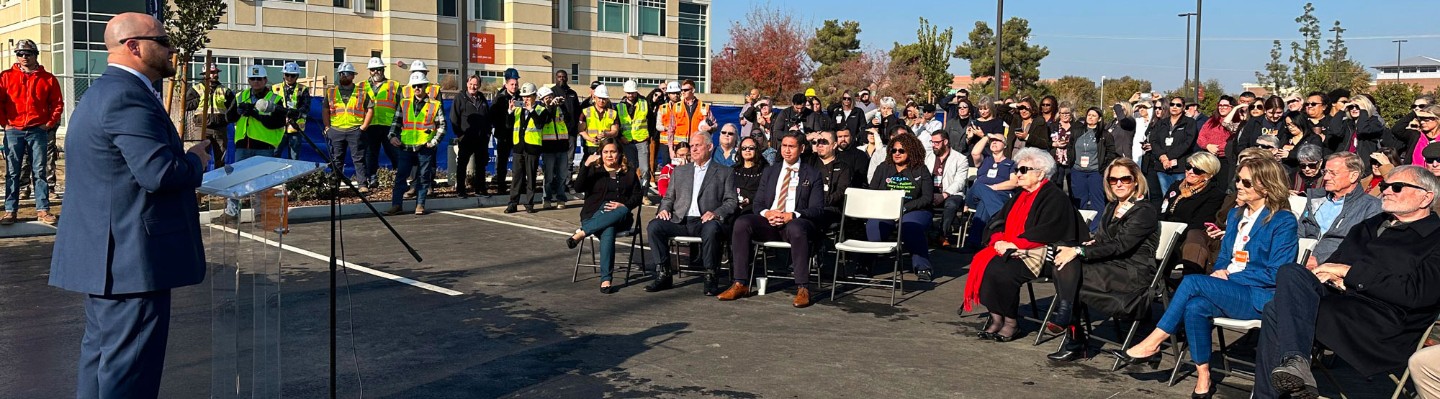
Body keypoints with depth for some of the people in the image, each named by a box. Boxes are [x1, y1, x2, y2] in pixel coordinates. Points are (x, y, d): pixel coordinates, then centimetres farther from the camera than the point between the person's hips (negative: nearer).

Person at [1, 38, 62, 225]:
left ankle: (43, 210, 4)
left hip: (38, 131, -1)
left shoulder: (48, 78, 6)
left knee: (40, 172, 1)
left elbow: (57, 104, 7)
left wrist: (50, 123, -1)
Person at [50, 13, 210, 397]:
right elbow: (159, 174, -26)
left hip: (105, 253, 11)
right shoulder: (129, 96, -18)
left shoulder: (104, 91, 17)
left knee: (101, 351, 20)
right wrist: (194, 160, -7)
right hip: (132, 257, -11)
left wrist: (181, 156, 13)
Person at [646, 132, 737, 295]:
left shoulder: (724, 172, 14)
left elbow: (731, 201, 5)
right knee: (654, 226, -24)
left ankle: (711, 278, -23)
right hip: (680, 221, 4)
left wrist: (716, 213, -15)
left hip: (705, 221, -3)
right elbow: (668, 197, 24)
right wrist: (664, 208, 1)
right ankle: (663, 275, -16)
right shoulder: (679, 171, 25)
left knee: (711, 229, -39)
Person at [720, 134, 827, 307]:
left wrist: (792, 215, -19)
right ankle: (740, 284, -25)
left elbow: (818, 209, 0)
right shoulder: (769, 172, 21)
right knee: (742, 222, -25)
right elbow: (758, 204, 16)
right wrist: (766, 213, -10)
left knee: (796, 228, -40)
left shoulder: (813, 174, 9)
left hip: (796, 222, -4)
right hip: (769, 221, 4)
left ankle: (803, 289, -33)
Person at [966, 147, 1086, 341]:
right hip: (1011, 251, 8)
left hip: (1038, 254, -8)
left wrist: (1013, 244, -19)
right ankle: (996, 318, -13)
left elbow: (1046, 232, -18)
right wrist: (999, 240, -5)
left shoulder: (1055, 198, -7)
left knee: (1002, 271, -30)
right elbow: (1000, 222, 16)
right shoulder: (1020, 196, 20)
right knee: (982, 263, -17)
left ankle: (1011, 323, -13)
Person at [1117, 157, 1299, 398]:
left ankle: (1152, 344, -22)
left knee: (1192, 282, -28)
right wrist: (1219, 273, -3)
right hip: (1229, 292, 6)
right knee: (1195, 307, -28)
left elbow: (1275, 275, -12)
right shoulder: (1236, 214, 17)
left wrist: (1230, 276, -12)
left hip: (1261, 298, -6)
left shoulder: (1284, 221, -6)